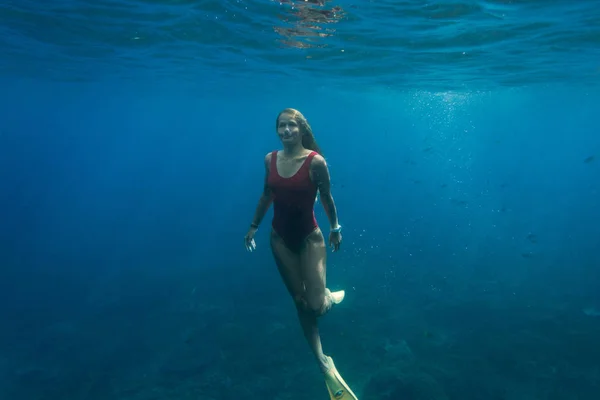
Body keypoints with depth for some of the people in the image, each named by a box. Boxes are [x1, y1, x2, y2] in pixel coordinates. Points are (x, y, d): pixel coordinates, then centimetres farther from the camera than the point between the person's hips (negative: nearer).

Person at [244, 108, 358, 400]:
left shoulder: (315, 161, -17)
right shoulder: (270, 159, -4)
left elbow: (326, 197, -6)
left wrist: (335, 229, 3)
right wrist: (253, 227, 13)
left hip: (310, 236, -4)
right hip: (280, 238, 4)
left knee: (316, 306, -9)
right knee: (300, 303, 10)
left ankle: (333, 296, 31)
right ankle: (323, 363, 24)